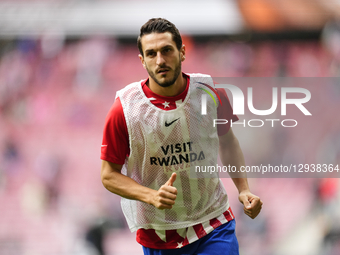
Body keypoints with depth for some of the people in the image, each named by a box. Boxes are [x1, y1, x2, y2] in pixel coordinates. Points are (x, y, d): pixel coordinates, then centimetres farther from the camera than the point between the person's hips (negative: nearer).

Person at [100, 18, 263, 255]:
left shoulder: (209, 91, -5)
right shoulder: (124, 109, -13)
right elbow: (109, 175, -7)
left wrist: (243, 189, 3)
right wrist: (152, 196, -22)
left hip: (214, 225, 1)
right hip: (157, 234, -1)